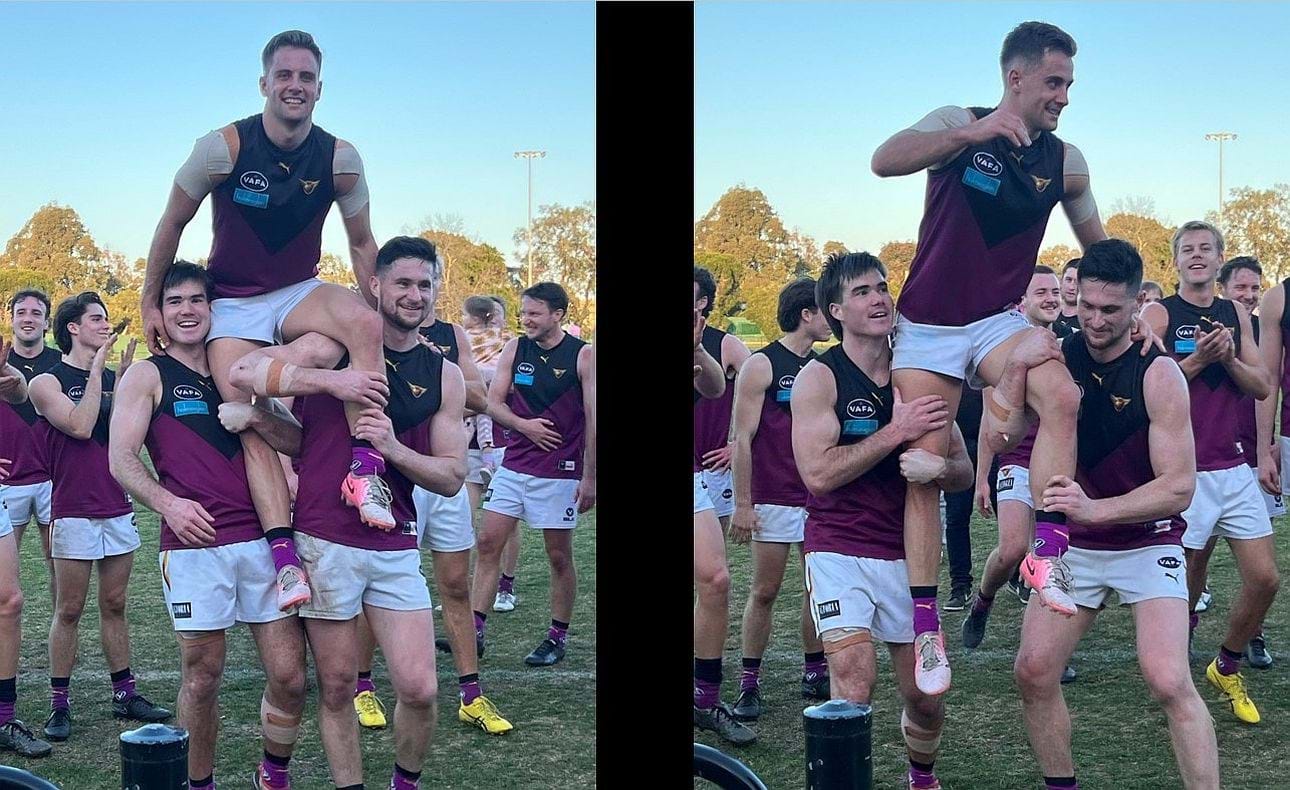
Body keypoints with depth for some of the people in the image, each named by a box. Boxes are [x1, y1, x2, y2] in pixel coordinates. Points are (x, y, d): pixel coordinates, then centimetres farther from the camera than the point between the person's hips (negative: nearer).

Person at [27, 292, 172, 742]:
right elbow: (80, 426, -19)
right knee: (69, 611, 0)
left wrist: (124, 378, -6)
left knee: (115, 606, 10)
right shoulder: (47, 383, -4)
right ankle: (59, 705, 7)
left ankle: (124, 694, 16)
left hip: (117, 509, 5)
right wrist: (98, 368, -14)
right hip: (74, 511, -5)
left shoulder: (113, 377, 10)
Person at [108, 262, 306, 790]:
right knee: (202, 678, 3)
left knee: (289, 676, 0)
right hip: (195, 544, -3)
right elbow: (121, 458, -4)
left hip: (261, 537, 3)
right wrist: (166, 502, -20)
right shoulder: (147, 376, 6)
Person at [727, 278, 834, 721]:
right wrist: (742, 504, -13)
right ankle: (749, 685, 6)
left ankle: (815, 675, 20)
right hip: (774, 499, -6)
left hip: (820, 499, 6)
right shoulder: (761, 366, -7)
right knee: (764, 593, -1)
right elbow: (743, 439, -9)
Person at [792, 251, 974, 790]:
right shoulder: (820, 377, -7)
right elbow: (817, 473, -18)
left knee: (926, 698, 10)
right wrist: (896, 432, -21)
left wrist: (936, 468, -18)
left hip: (906, 555, 4)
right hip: (840, 552, -4)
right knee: (854, 690, -19)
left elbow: (964, 472, 5)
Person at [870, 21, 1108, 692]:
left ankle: (1046, 554, -23)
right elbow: (884, 161, -28)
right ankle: (925, 628, 5)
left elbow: (1100, 250, 14)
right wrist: (971, 134, -38)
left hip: (997, 321, 2)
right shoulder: (959, 125, -8)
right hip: (927, 326, -2)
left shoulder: (1066, 162, 2)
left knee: (1061, 394, -29)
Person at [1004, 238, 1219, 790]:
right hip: (1074, 543, 5)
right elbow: (999, 437, -8)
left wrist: (1095, 509, -32)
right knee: (1032, 671, 2)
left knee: (1167, 681, -19)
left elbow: (1179, 487, -20)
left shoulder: (1158, 374, -17)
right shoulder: (1058, 356, -4)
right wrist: (1017, 366, -22)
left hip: (1148, 542, -4)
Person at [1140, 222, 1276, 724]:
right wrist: (1198, 358, -20)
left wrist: (1229, 358, -10)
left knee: (1265, 578, -1)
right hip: (1183, 471, -4)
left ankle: (1227, 668, 21)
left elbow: (1262, 386, 7)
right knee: (1185, 586, 2)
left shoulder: (1236, 315, 12)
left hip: (1233, 468, 4)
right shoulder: (1159, 314, -2)